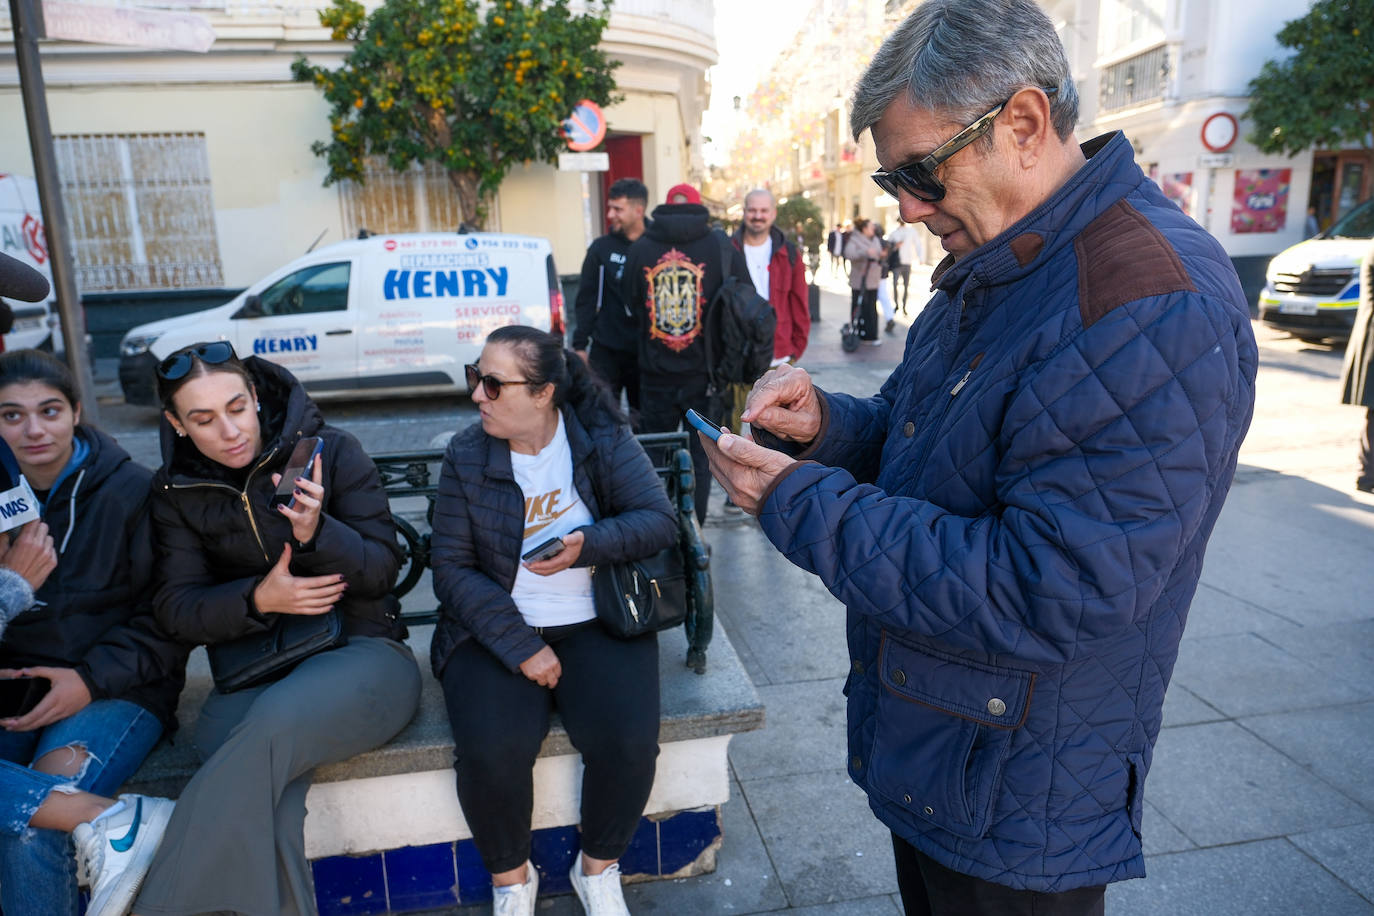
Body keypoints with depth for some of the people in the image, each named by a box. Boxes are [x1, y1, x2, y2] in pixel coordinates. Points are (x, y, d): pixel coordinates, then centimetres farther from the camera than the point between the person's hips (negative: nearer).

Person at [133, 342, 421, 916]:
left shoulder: (332, 451, -3)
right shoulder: (176, 490, 7)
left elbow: (382, 571, -4)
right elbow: (177, 609, 5)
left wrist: (318, 532, -24)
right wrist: (258, 599, -15)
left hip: (359, 653, -2)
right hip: (249, 676, 3)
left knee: (273, 722, -34)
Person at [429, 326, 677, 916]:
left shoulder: (603, 438, -2)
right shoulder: (465, 457, -2)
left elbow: (660, 520, -8)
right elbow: (453, 570, -5)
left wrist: (588, 545, -26)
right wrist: (520, 647, -16)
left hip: (597, 625, 0)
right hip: (496, 630, 0)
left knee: (627, 742, -23)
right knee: (490, 752, -25)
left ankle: (599, 868, 11)